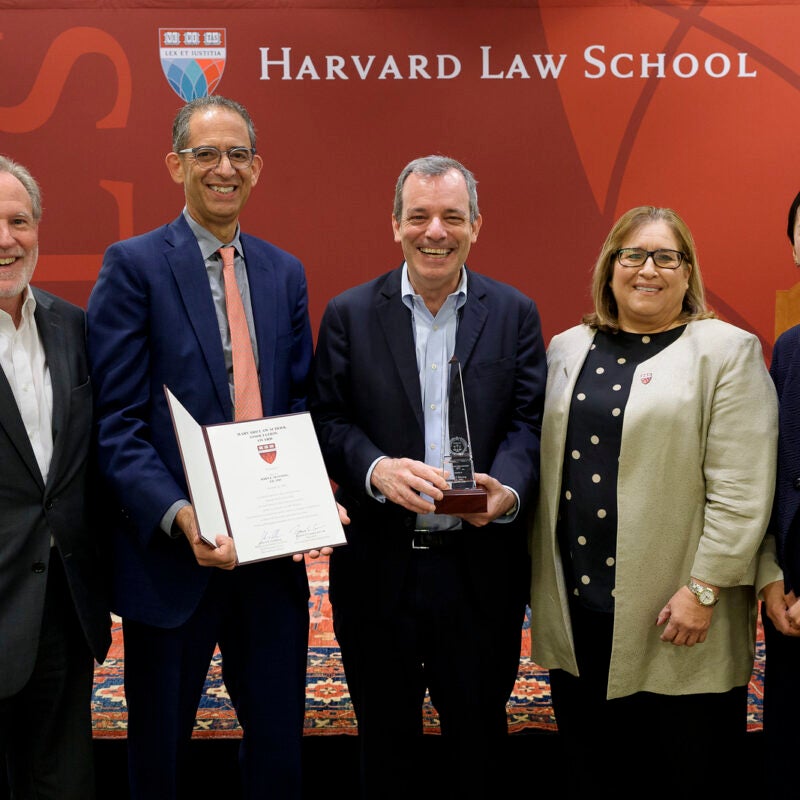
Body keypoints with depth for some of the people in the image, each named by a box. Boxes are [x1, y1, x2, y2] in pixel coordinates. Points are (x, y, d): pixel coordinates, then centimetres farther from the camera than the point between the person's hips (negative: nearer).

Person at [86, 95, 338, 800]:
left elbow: (301, 404, 10)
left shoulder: (285, 272, 9)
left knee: (280, 740, 16)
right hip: (170, 551, -4)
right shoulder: (133, 265, -6)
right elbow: (116, 421, -11)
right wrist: (179, 516, -23)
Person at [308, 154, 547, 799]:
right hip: (380, 568, 0)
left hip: (480, 567, 0)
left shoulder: (515, 314, 3)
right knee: (386, 742, 18)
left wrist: (507, 490, -23)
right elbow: (328, 421, -3)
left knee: (479, 737, 16)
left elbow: (530, 423, -4)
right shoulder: (350, 314, 1)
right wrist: (376, 469, -23)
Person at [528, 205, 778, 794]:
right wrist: (539, 577, 11)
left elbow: (740, 490, -9)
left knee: (689, 774, 8)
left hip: (673, 613, -4)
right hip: (574, 601, 4)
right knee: (591, 767, 14)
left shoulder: (727, 351, -4)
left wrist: (704, 589, -13)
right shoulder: (567, 350, 11)